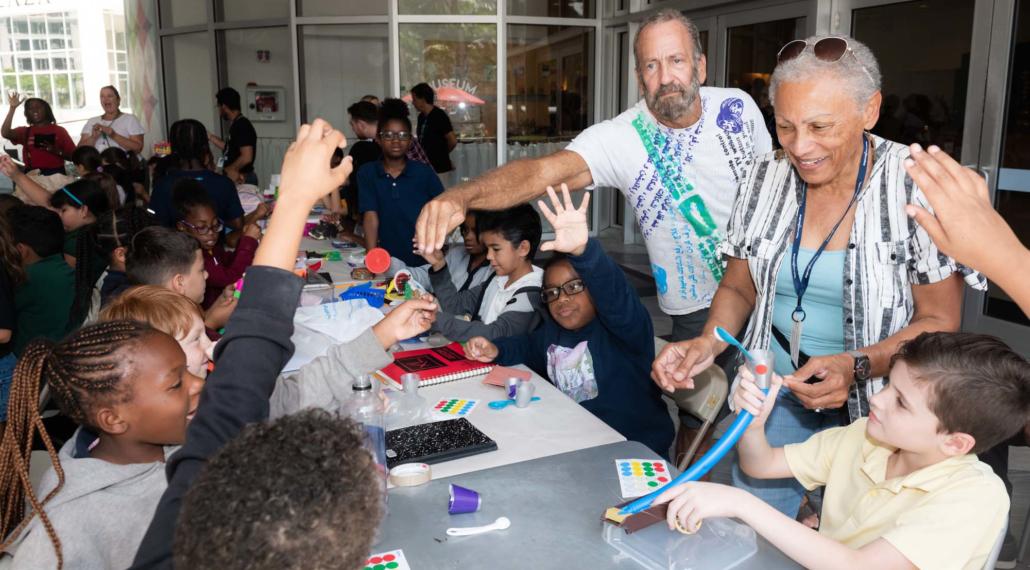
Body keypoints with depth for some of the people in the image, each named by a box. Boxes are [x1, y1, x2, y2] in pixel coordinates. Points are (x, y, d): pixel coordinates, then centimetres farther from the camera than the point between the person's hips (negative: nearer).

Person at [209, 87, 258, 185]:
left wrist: (227, 170, -13)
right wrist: (210, 137, 30)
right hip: (235, 178, 9)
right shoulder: (236, 125, 11)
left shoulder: (242, 125, -17)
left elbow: (246, 157, -24)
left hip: (241, 180, -9)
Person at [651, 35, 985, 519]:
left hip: (876, 403, -3)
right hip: (777, 387, 3)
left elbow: (940, 321, -10)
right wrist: (708, 343, -14)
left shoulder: (916, 187, -15)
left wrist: (857, 367, -27)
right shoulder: (766, 178, -4)